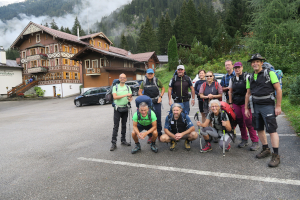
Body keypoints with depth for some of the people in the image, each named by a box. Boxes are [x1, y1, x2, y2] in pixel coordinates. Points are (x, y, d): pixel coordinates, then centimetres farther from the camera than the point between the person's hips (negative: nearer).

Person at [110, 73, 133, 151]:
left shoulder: (128, 87, 11)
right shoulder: (115, 87, 0)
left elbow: (130, 97, 9)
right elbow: (115, 97, -14)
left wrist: (130, 99, -16)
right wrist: (126, 95, -19)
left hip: (125, 108, 4)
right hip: (117, 108, -3)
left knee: (124, 125, 11)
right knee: (116, 126, -4)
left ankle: (123, 140, 22)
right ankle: (113, 143, -2)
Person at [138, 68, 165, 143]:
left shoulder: (157, 80, 1)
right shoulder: (144, 82, 4)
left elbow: (163, 88, 10)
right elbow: (140, 91, 6)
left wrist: (160, 97, -2)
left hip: (157, 103, -1)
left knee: (158, 119, 3)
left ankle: (159, 134, 19)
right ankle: (150, 136, 13)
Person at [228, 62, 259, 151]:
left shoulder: (246, 77, -2)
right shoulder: (232, 79, 12)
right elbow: (230, 91, 16)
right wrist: (230, 103, 11)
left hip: (245, 102, -5)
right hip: (236, 103, 5)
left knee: (249, 122, -9)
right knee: (240, 122, 8)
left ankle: (255, 142, 1)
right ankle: (244, 140, 21)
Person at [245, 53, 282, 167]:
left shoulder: (270, 73, -4)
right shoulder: (250, 78, 11)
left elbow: (278, 89, -7)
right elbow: (248, 94, 15)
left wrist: (278, 106, -11)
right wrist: (246, 108, 11)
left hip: (268, 106, -6)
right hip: (256, 106, 6)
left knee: (272, 130, -6)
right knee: (259, 129, 11)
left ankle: (276, 155, 2)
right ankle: (266, 150, 27)